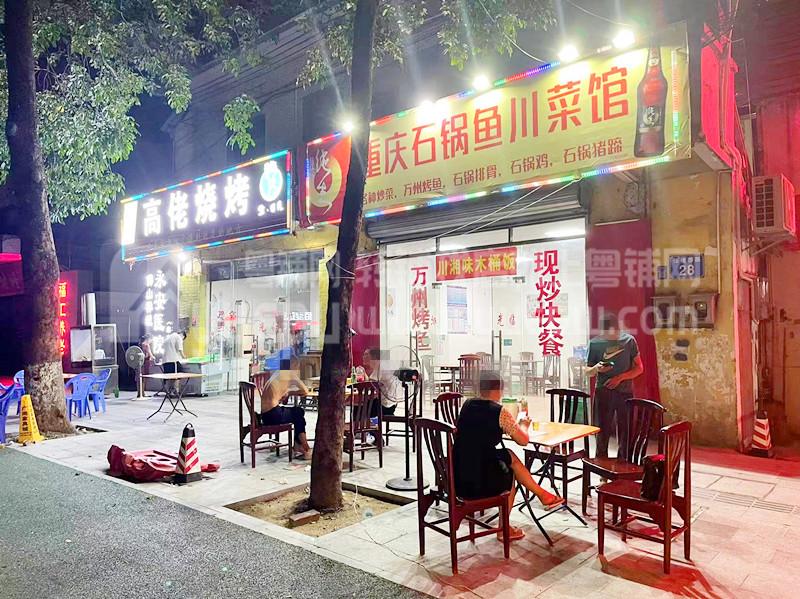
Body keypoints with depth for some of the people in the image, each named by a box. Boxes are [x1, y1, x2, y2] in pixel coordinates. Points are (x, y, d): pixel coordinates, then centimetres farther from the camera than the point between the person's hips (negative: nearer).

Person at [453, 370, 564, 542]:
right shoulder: (499, 411, -12)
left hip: (457, 479, 6)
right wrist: (523, 425, 16)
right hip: (482, 484, -6)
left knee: (508, 455, 24)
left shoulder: (467, 405, 5)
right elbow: (523, 440, -3)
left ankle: (542, 495, 38)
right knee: (509, 474, 27)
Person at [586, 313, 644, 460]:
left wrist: (620, 377, -12)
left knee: (625, 433, 4)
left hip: (625, 392, 0)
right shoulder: (595, 343, 0)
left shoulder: (628, 340, -1)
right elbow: (588, 371, 6)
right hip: (603, 392, 0)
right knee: (602, 432, 3)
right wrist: (597, 368, -17)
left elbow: (639, 368, 3)